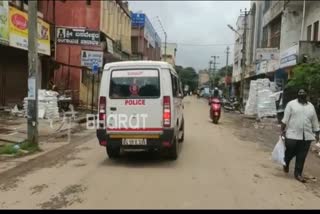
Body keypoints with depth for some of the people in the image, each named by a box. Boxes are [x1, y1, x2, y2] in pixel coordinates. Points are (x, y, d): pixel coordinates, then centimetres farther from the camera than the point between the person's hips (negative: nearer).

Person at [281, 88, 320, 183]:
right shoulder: (291, 104, 0)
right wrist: (283, 130, -9)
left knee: (302, 156, 4)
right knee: (290, 152, 4)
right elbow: (285, 118, -4)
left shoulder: (311, 106, 12)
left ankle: (298, 173, 16)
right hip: (292, 134, -3)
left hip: (307, 136, 3)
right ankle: (286, 164, 35)